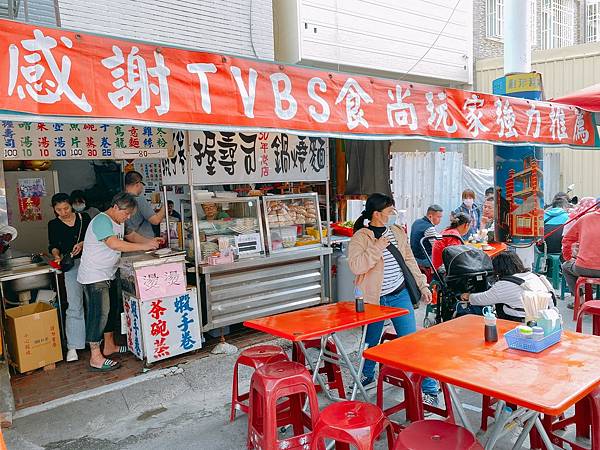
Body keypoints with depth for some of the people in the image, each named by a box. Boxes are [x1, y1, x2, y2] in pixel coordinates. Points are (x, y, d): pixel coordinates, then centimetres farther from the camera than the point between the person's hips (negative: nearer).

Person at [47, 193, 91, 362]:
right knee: (74, 306, -8)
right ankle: (72, 346, -2)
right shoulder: (54, 224, 6)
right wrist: (56, 255, -13)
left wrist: (83, 244, -12)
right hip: (72, 266, -2)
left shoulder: (84, 217, 7)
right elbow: (53, 246, 7)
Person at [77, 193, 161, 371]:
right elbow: (114, 243, -33)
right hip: (94, 276, -10)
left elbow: (132, 235, 24)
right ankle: (95, 358, -4)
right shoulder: (102, 221, -20)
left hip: (107, 275, 10)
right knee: (98, 313, -9)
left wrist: (150, 241, 5)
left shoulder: (118, 222, 11)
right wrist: (144, 246, -30)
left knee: (109, 310, 17)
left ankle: (109, 346, 31)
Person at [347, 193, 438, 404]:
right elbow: (356, 266, -24)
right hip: (374, 299, -2)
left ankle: (428, 387, 9)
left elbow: (409, 260, 14)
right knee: (371, 341, 16)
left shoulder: (398, 231, 6)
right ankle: (367, 375, 42)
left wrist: (422, 286, 12)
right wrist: (378, 247, -26)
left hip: (400, 296, 3)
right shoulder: (361, 237, -11)